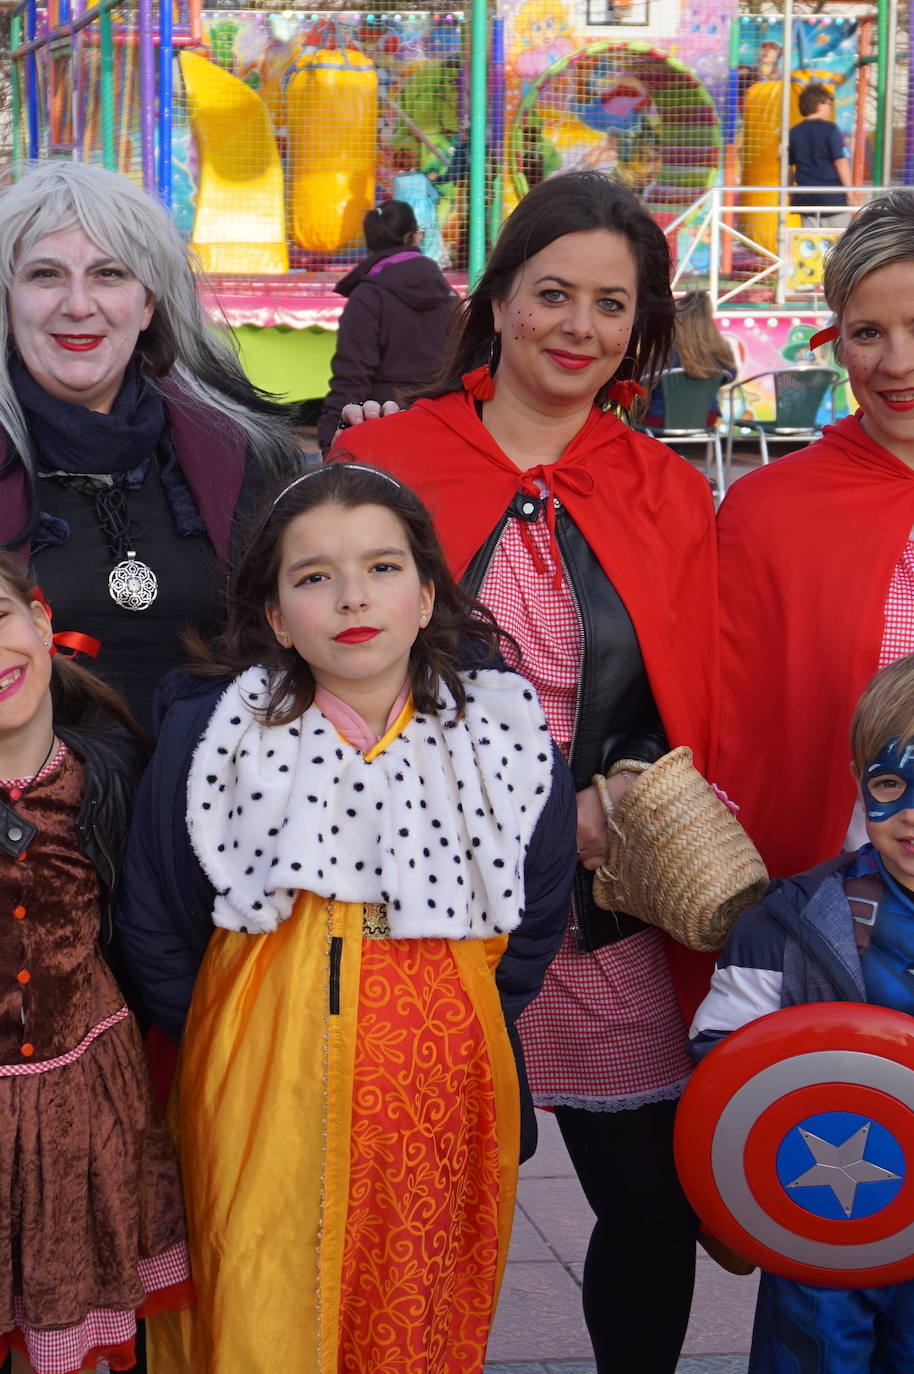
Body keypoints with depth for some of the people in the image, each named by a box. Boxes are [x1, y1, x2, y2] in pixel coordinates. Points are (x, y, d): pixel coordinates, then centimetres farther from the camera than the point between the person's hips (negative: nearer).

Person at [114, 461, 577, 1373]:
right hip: (261, 1118, -1)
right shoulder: (212, 743, -6)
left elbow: (535, 928, 10)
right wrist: (241, 1053, 4)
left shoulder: (506, 742, -2)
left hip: (443, 1118, 1)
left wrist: (452, 1040, 5)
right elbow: (155, 937, 4)